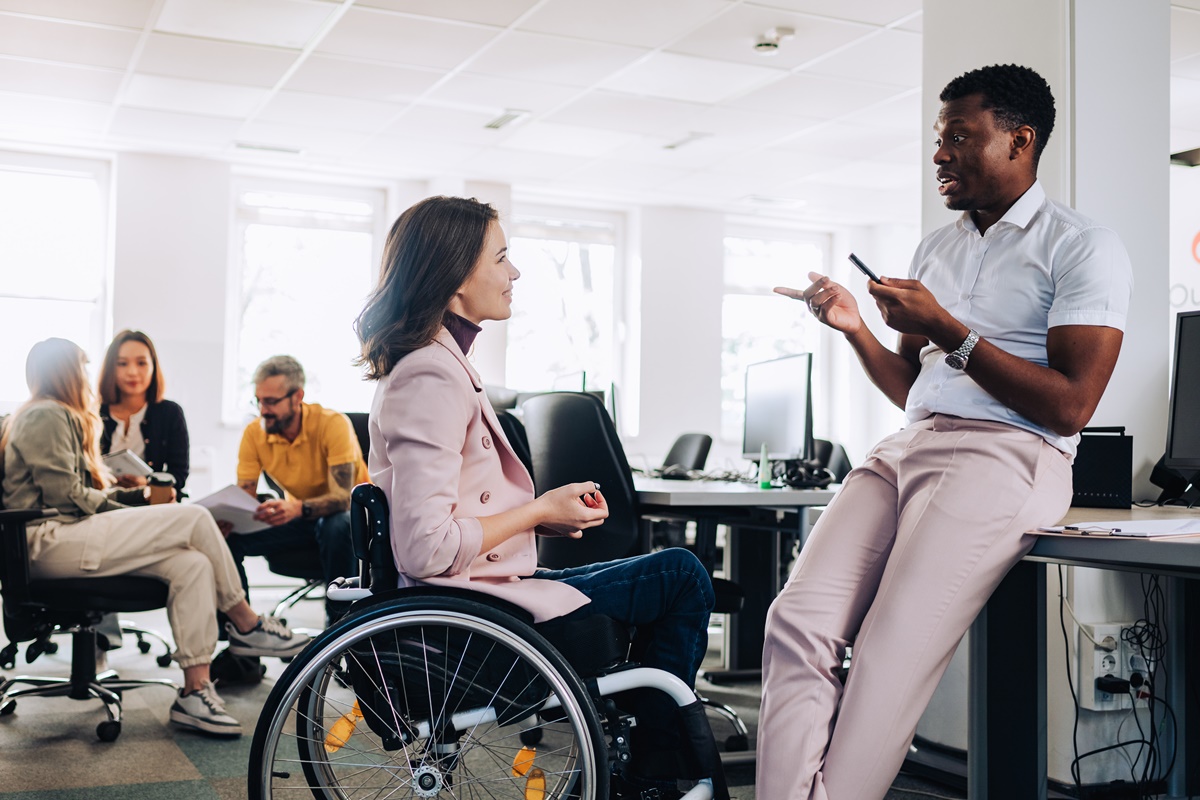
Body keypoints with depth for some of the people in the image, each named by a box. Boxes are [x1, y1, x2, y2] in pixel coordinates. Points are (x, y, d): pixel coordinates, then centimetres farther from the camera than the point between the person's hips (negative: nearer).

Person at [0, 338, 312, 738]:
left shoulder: (59, 417, 28)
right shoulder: (46, 416, -5)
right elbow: (65, 495, -14)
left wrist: (133, 495, 12)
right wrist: (118, 506, -2)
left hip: (67, 535, 10)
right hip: (50, 543, -10)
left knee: (192, 564, -12)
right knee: (193, 519, -17)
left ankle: (195, 692, -18)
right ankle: (245, 624, -4)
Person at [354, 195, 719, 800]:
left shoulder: (435, 363, 12)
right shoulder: (432, 376, -20)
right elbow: (427, 548, -27)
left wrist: (546, 510, 4)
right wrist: (540, 511, -14)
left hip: (476, 594, 11)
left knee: (679, 576, 22)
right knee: (682, 576, -4)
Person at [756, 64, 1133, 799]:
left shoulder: (1083, 247, 1)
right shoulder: (937, 248, 23)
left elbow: (1070, 407, -9)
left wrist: (947, 331, -10)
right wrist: (858, 329, 7)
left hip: (1005, 456, -6)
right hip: (908, 449, 7)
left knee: (891, 661, -22)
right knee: (797, 622, -17)